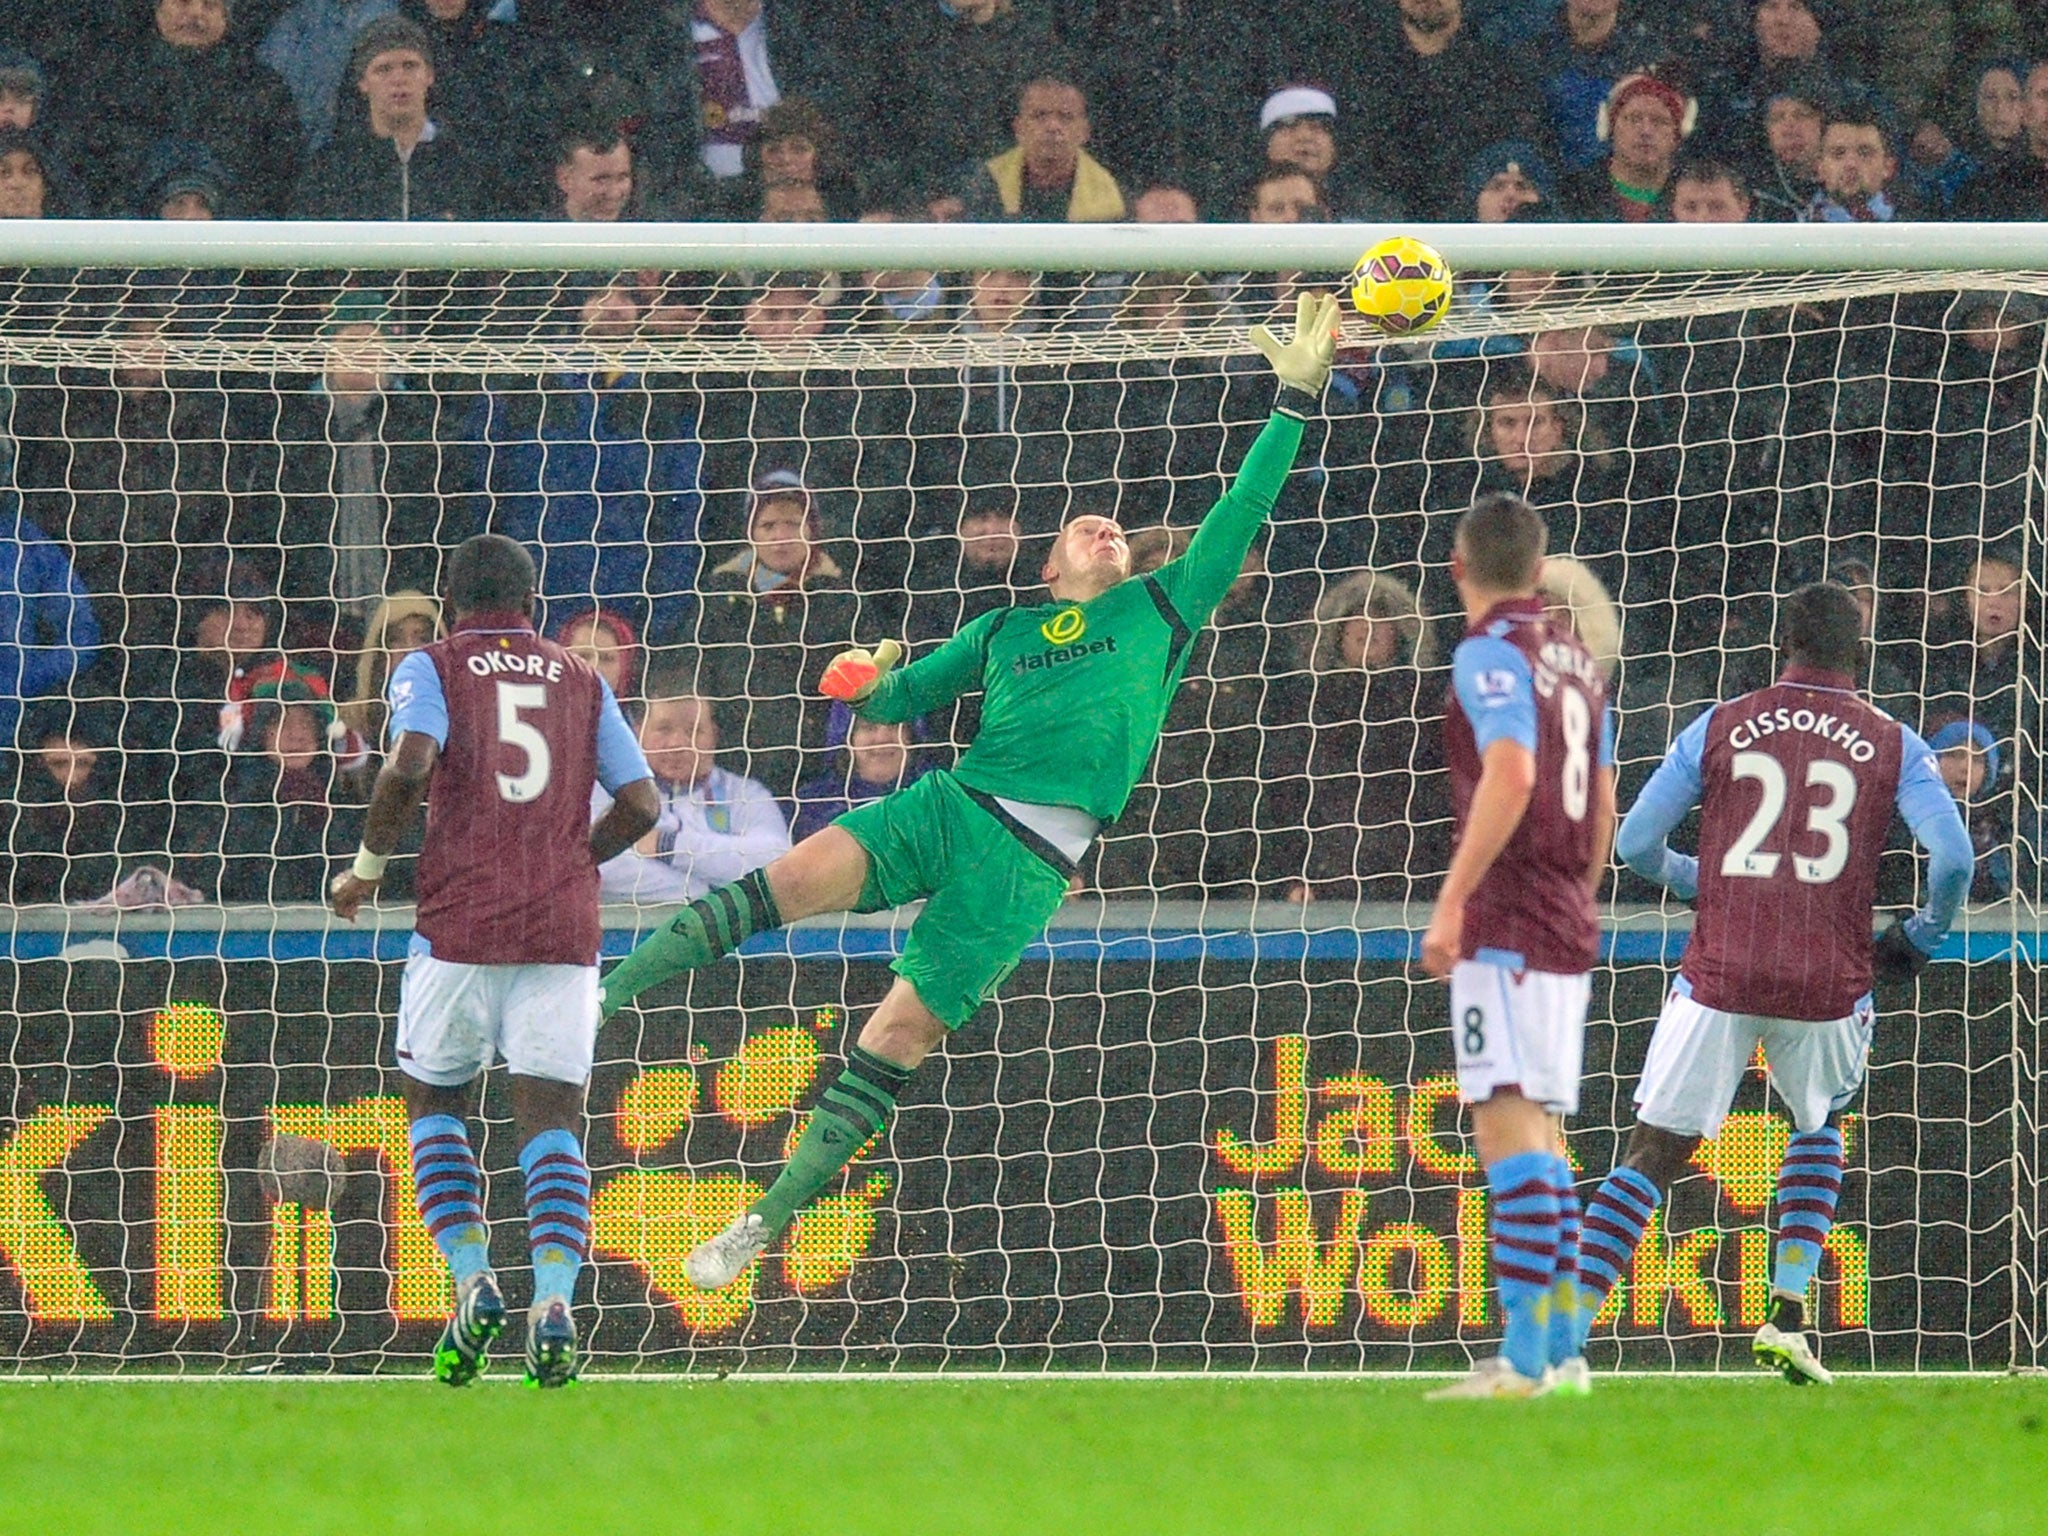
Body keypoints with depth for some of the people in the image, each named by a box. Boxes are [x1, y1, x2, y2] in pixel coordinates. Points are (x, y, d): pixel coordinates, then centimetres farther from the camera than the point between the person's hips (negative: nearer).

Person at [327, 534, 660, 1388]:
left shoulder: (431, 668, 5)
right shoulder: (582, 682, 15)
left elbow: (410, 765, -14)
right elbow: (640, 805, 8)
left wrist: (368, 867, -1)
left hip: (460, 923, -2)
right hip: (564, 926, 2)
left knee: (434, 1104, 15)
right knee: (551, 1121, 1)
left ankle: (473, 1282, -2)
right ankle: (554, 1299, -19)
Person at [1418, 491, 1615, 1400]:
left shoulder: (1489, 654, -9)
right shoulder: (1578, 663, 16)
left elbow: (1511, 777, -22)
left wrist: (1452, 899, -21)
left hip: (1504, 919, -9)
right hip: (1569, 929, 9)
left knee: (1506, 1120, -13)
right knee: (1540, 1128, 14)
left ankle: (1522, 1354, -20)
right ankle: (1562, 1349, 14)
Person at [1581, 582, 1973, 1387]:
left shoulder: (1718, 729, 5)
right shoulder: (1892, 745, 4)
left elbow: (1635, 845, 5)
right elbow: (1953, 860, -7)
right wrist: (1918, 939, 12)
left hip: (1719, 977, -1)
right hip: (1829, 984, 1)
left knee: (1652, 1154, 4)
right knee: (1818, 1127, 28)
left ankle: (1566, 1334, -8)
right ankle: (1788, 1315, 14)